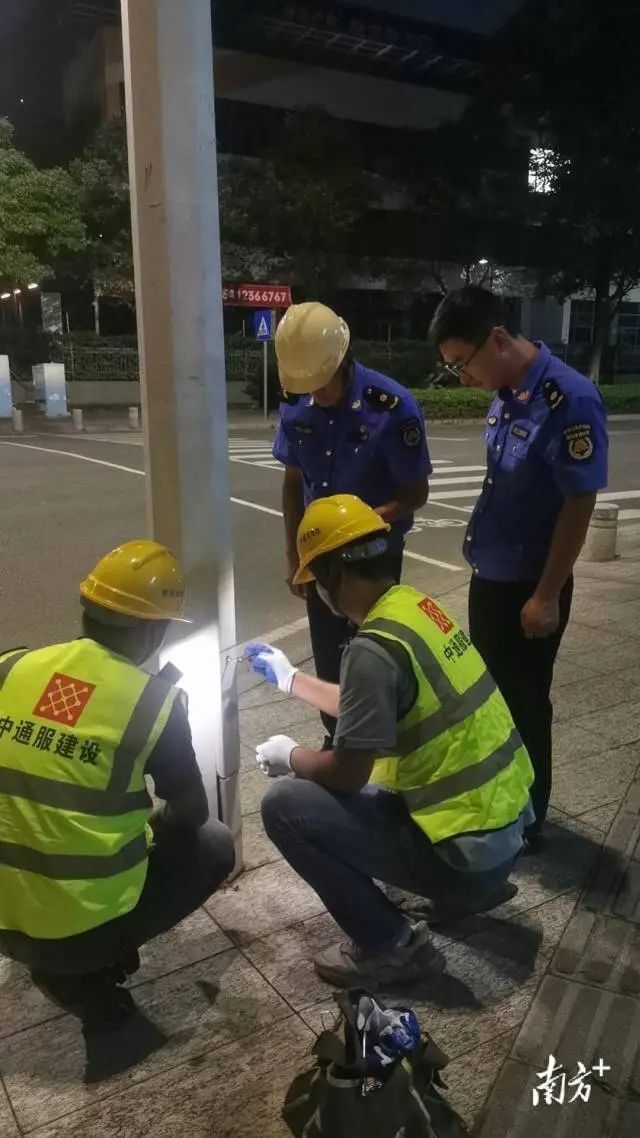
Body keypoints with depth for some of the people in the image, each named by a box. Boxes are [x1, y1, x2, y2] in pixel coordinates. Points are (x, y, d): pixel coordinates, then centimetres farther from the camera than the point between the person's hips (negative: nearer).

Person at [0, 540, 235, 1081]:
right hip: (84, 927, -5)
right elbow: (192, 813, -2)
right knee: (214, 844, 17)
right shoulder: (155, 700, -15)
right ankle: (91, 978, 10)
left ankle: (67, 968, 18)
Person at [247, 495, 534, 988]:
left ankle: (389, 945, 4)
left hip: (468, 845, -9)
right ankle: (472, 887, 25)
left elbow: (347, 774, -16)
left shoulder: (374, 647, -24)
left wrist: (290, 756, 4)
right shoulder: (416, 605, 4)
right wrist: (289, 677, 28)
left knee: (286, 805, -8)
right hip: (508, 814, 9)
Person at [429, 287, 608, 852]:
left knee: (524, 704, 8)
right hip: (490, 577, 8)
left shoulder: (569, 399, -21)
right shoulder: (507, 395, 3)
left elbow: (579, 503, -20)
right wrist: (488, 568, 15)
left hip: (528, 588, -8)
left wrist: (546, 596, -17)